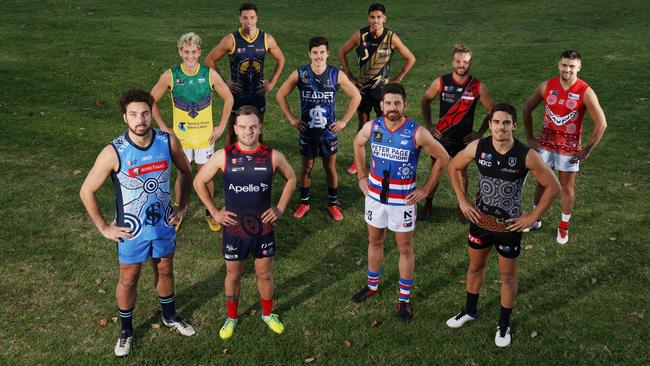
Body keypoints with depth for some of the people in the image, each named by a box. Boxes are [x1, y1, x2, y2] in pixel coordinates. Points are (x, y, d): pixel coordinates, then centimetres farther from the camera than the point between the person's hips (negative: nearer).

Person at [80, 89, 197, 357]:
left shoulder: (169, 141, -14)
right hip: (132, 230, -2)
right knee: (128, 280, 16)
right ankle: (126, 330, 38)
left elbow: (185, 172, 6)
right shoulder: (113, 152, -22)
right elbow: (87, 191, -11)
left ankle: (170, 316, 47)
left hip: (164, 224, 3)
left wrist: (183, 207, 5)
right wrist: (104, 228, -9)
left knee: (165, 272, 22)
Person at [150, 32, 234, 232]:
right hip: (180, 137, 0)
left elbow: (229, 99, 2)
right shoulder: (170, 75, -11)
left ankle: (210, 212, 31)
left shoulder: (210, 74, -11)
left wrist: (221, 127, 0)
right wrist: (164, 128, -2)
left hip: (205, 137, 0)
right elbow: (152, 101, 0)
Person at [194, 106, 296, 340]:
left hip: (263, 228, 1)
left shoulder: (272, 156, -10)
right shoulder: (223, 156, -12)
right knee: (233, 275, 16)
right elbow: (199, 181, 0)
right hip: (234, 228, 0)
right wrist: (214, 212, -3)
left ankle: (268, 314, 39)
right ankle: (231, 318, 37)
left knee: (265, 274, 16)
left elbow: (291, 178, 8)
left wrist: (280, 208, 1)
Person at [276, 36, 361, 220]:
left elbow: (356, 96, 0)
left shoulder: (337, 75, -10)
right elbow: (280, 96, 1)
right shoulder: (299, 74, -10)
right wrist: (292, 119, -3)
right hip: (307, 131, 0)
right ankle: (304, 202, 30)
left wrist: (344, 121, -2)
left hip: (329, 131, 0)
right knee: (306, 168, 12)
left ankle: (333, 203, 29)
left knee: (331, 168, 12)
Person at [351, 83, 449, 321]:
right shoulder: (372, 127, -9)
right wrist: (361, 177, 10)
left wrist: (426, 190, -7)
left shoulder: (417, 133, -19)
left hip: (403, 200, -3)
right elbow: (358, 144, 14)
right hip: (375, 196, 3)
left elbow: (443, 158, -8)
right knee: (374, 242, 19)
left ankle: (404, 299, 24)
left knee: (405, 249, 9)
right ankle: (372, 286, 40)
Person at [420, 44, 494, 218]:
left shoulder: (478, 87, -12)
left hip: (464, 139, 0)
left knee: (461, 171, 14)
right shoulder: (441, 82, -11)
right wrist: (428, 125, 0)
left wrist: (480, 133, -3)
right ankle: (428, 203, 29)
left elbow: (492, 111, 0)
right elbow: (425, 101, 5)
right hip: (441, 136, 0)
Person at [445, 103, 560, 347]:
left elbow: (553, 187, -11)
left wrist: (532, 217, -11)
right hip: (480, 220, 3)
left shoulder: (527, 156, -22)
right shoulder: (477, 147, -14)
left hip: (509, 226, -3)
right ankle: (469, 311, 45)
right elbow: (454, 167, 5)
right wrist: (462, 201, 0)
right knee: (475, 267, 21)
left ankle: (504, 324, 34)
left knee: (507, 275, 14)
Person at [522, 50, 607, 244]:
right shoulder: (546, 86, -8)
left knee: (567, 187, 9)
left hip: (569, 148, -2)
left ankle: (564, 226, 26)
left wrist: (587, 150, -12)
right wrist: (530, 137, 2)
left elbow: (601, 123, -12)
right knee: (542, 182, 15)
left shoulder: (585, 92, -17)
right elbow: (527, 109, 5)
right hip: (545, 144, 3)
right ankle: (535, 219, 32)